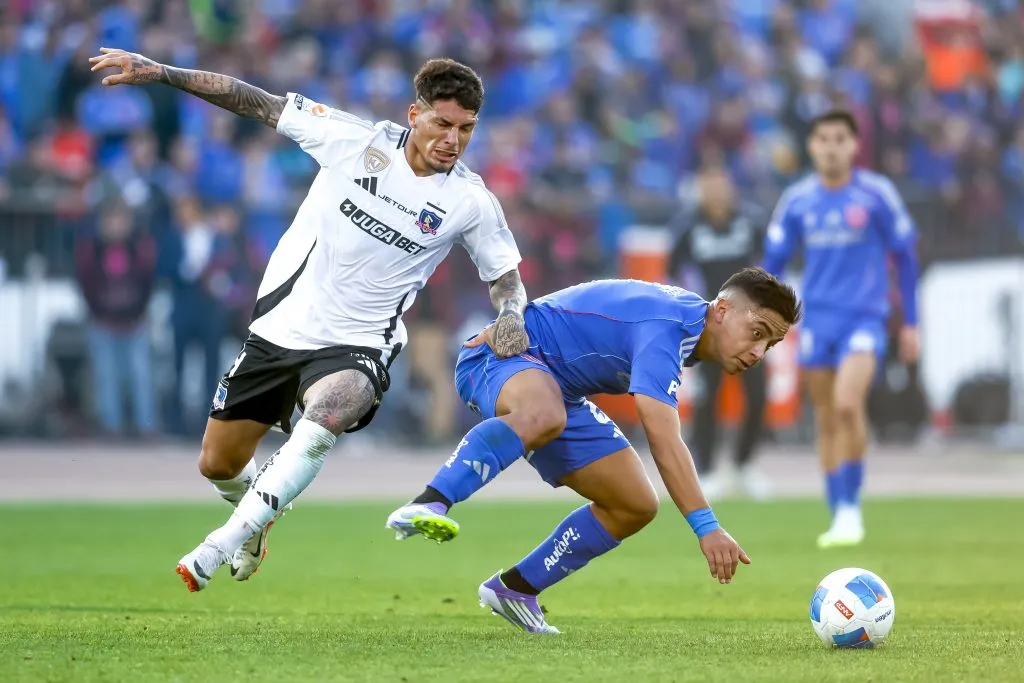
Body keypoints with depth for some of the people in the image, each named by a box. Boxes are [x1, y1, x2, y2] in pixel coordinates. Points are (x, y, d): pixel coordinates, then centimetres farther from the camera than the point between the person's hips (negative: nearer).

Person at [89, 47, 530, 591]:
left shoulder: (470, 201, -9)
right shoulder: (355, 138, -10)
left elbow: (504, 276, 5)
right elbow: (258, 103, -4)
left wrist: (511, 314, -19)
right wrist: (158, 72, -5)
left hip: (356, 347, -3)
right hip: (279, 328, 3)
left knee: (325, 417, -37)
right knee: (218, 466, 11)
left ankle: (219, 546, -33)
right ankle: (260, 517, 47)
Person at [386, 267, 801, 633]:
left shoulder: (686, 318, 5)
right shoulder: (665, 326, -28)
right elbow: (664, 440, -38)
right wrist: (706, 528, -43)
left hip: (559, 392, 10)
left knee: (635, 506, 4)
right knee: (544, 416, -45)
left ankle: (515, 589, 12)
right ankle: (428, 506, -56)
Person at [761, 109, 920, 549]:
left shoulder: (876, 195, -4)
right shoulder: (797, 201, 3)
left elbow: (905, 257, 4)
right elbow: (773, 261, 10)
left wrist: (910, 323, 5)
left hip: (864, 316, -3)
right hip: (817, 318, 4)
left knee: (847, 404, -22)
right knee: (825, 419, 6)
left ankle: (851, 508, -10)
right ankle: (838, 516, 16)